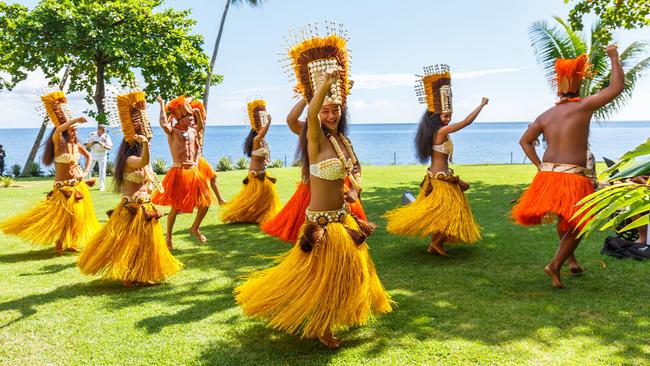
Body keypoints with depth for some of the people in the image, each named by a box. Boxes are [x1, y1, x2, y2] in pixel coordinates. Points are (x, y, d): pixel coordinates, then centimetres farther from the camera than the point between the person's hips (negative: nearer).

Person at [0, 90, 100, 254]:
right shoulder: (58, 142, -14)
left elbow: (89, 156, 18)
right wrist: (75, 119, -44)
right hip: (63, 186, -6)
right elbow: (57, 130, -37)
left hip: (78, 184, 6)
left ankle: (69, 243, 26)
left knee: (77, 214, 11)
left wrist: (86, 171, 4)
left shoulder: (76, 144, 3)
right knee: (61, 215, -5)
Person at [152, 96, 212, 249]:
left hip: (193, 171, 6)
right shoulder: (172, 131, -10)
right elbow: (163, 124, -33)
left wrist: (196, 162, 13)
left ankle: (195, 228, 26)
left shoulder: (193, 131, 9)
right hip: (178, 172, -6)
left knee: (206, 201, 4)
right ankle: (168, 237, 18)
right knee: (175, 207, 0)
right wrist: (162, 104, -22)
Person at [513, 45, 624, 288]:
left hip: (547, 174, 6)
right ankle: (555, 265, -6)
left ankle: (570, 258, 34)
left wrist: (539, 166, 14)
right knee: (576, 225, 6)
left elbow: (524, 141, 13)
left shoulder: (545, 116, 8)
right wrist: (614, 57, 7)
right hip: (573, 177, -6)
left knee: (564, 220, 25)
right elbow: (617, 87, -5)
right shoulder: (583, 106, -8)